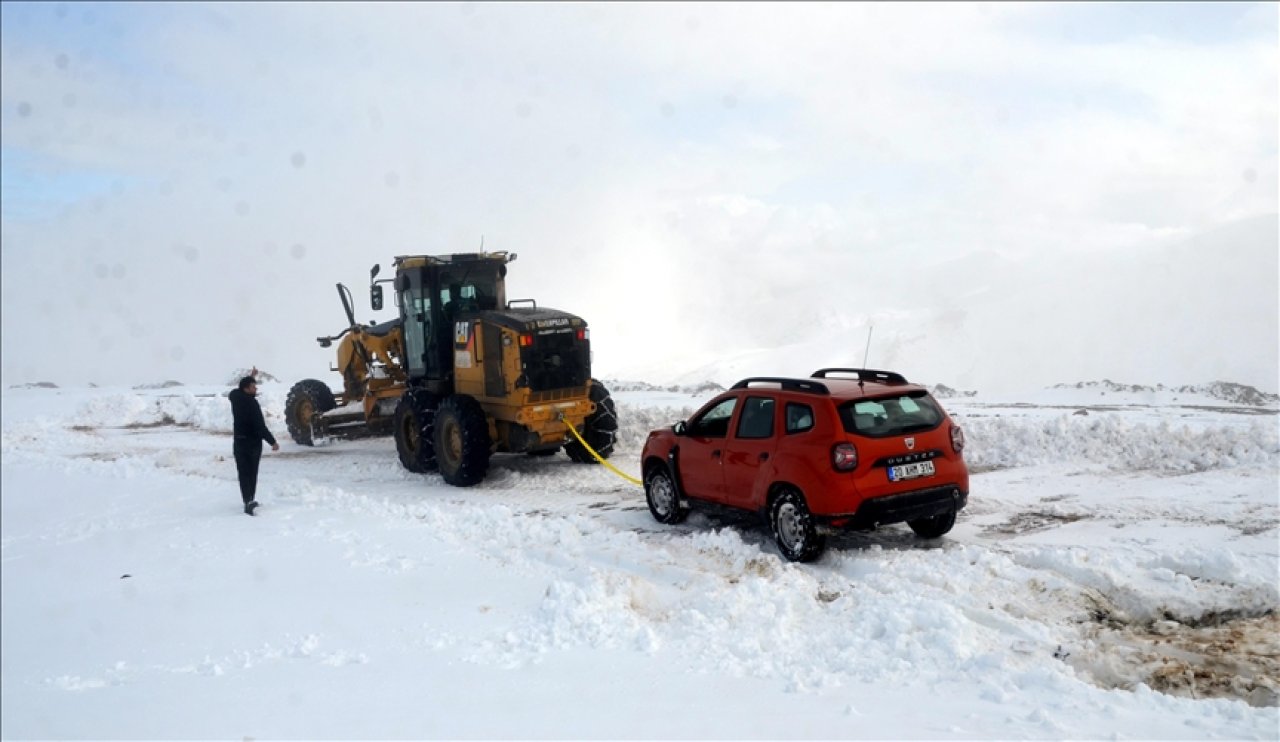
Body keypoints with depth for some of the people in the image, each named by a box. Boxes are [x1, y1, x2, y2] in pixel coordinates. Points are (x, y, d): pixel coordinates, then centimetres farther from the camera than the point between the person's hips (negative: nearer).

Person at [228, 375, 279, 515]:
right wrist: (272, 441, -20)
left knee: (244, 472, 6)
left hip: (239, 442, 5)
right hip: (253, 442, -5)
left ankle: (248, 500, 2)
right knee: (252, 472, 7)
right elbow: (260, 425, -23)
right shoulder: (251, 402, -19)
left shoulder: (236, 398, 1)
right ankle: (250, 500, 8)